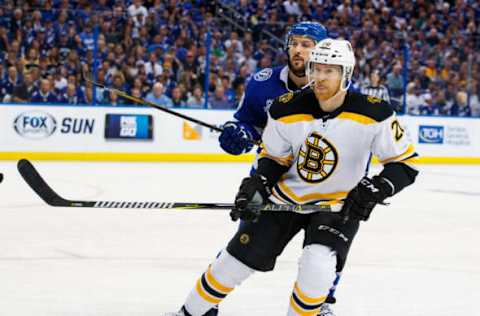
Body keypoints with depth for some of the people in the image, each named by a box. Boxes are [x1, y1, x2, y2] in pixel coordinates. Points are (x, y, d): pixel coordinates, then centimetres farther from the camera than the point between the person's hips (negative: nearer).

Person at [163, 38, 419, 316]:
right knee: (237, 259, 5)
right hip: (287, 196, 3)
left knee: (317, 267, -27)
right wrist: (257, 186, -16)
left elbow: (405, 162, -14)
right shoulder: (288, 109, -14)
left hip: (339, 204, -2)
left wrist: (376, 189, -29)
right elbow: (274, 157, 2)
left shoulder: (373, 113, -21)